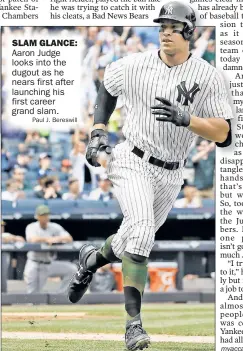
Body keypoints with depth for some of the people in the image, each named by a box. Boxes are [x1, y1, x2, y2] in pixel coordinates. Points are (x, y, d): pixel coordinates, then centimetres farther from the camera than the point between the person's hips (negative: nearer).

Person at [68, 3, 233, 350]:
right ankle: (134, 322, -24)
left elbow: (222, 134, -14)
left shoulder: (207, 76, -9)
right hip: (132, 162, -3)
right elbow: (108, 87, 16)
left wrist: (185, 119, -29)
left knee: (137, 241, 15)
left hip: (171, 175, 3)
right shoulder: (135, 65, -6)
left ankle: (93, 258, 50)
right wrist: (98, 132, 5)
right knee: (141, 231, -25)